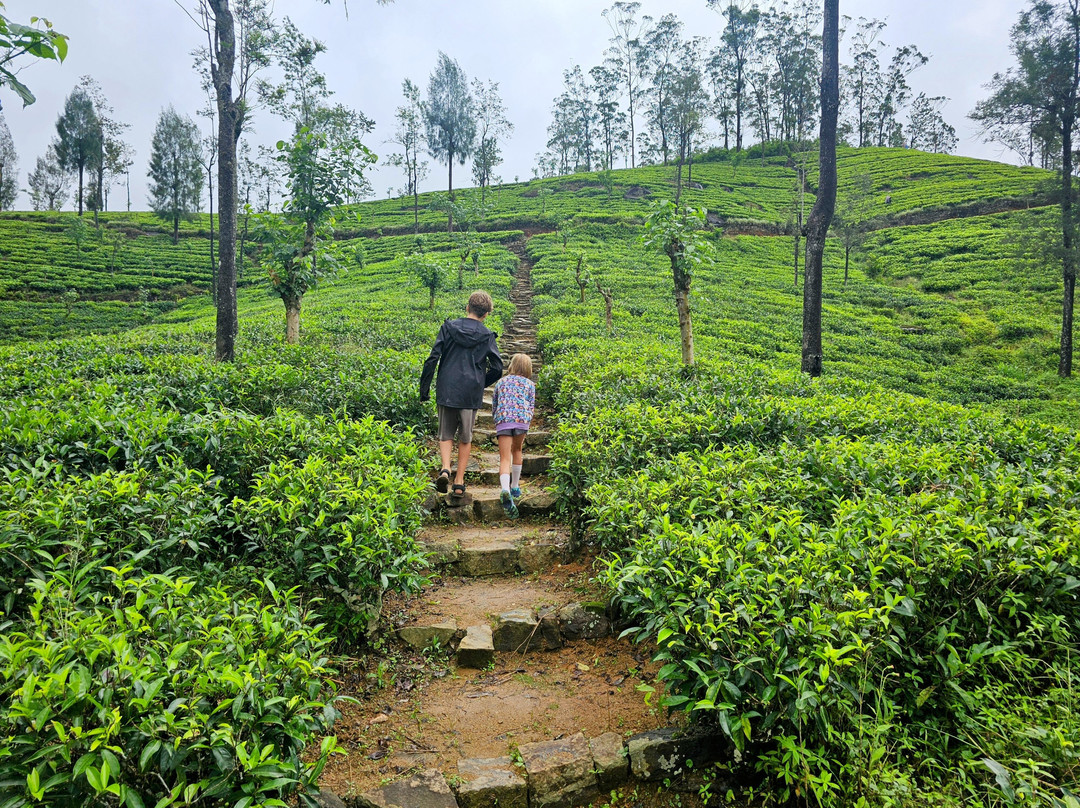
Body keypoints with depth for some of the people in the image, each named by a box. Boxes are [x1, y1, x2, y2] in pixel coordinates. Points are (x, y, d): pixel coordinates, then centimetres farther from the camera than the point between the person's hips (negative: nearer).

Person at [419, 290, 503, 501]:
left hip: (446, 391, 0)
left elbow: (432, 359, -3)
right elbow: (497, 369, -1)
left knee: (446, 434, 13)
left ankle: (445, 468, -11)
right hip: (471, 394, 0)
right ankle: (459, 483, 12)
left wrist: (424, 388, 3)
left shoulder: (448, 327, 1)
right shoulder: (487, 336, 0)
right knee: (465, 438, 13)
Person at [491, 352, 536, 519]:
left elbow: (493, 407, 23)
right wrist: (524, 434, 13)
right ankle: (515, 487, 29)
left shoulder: (501, 382, 23)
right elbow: (531, 407, 12)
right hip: (521, 419, 0)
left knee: (505, 458, -6)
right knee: (516, 450, 24)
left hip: (502, 420, 0)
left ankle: (505, 490, -31)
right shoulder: (529, 384, 18)